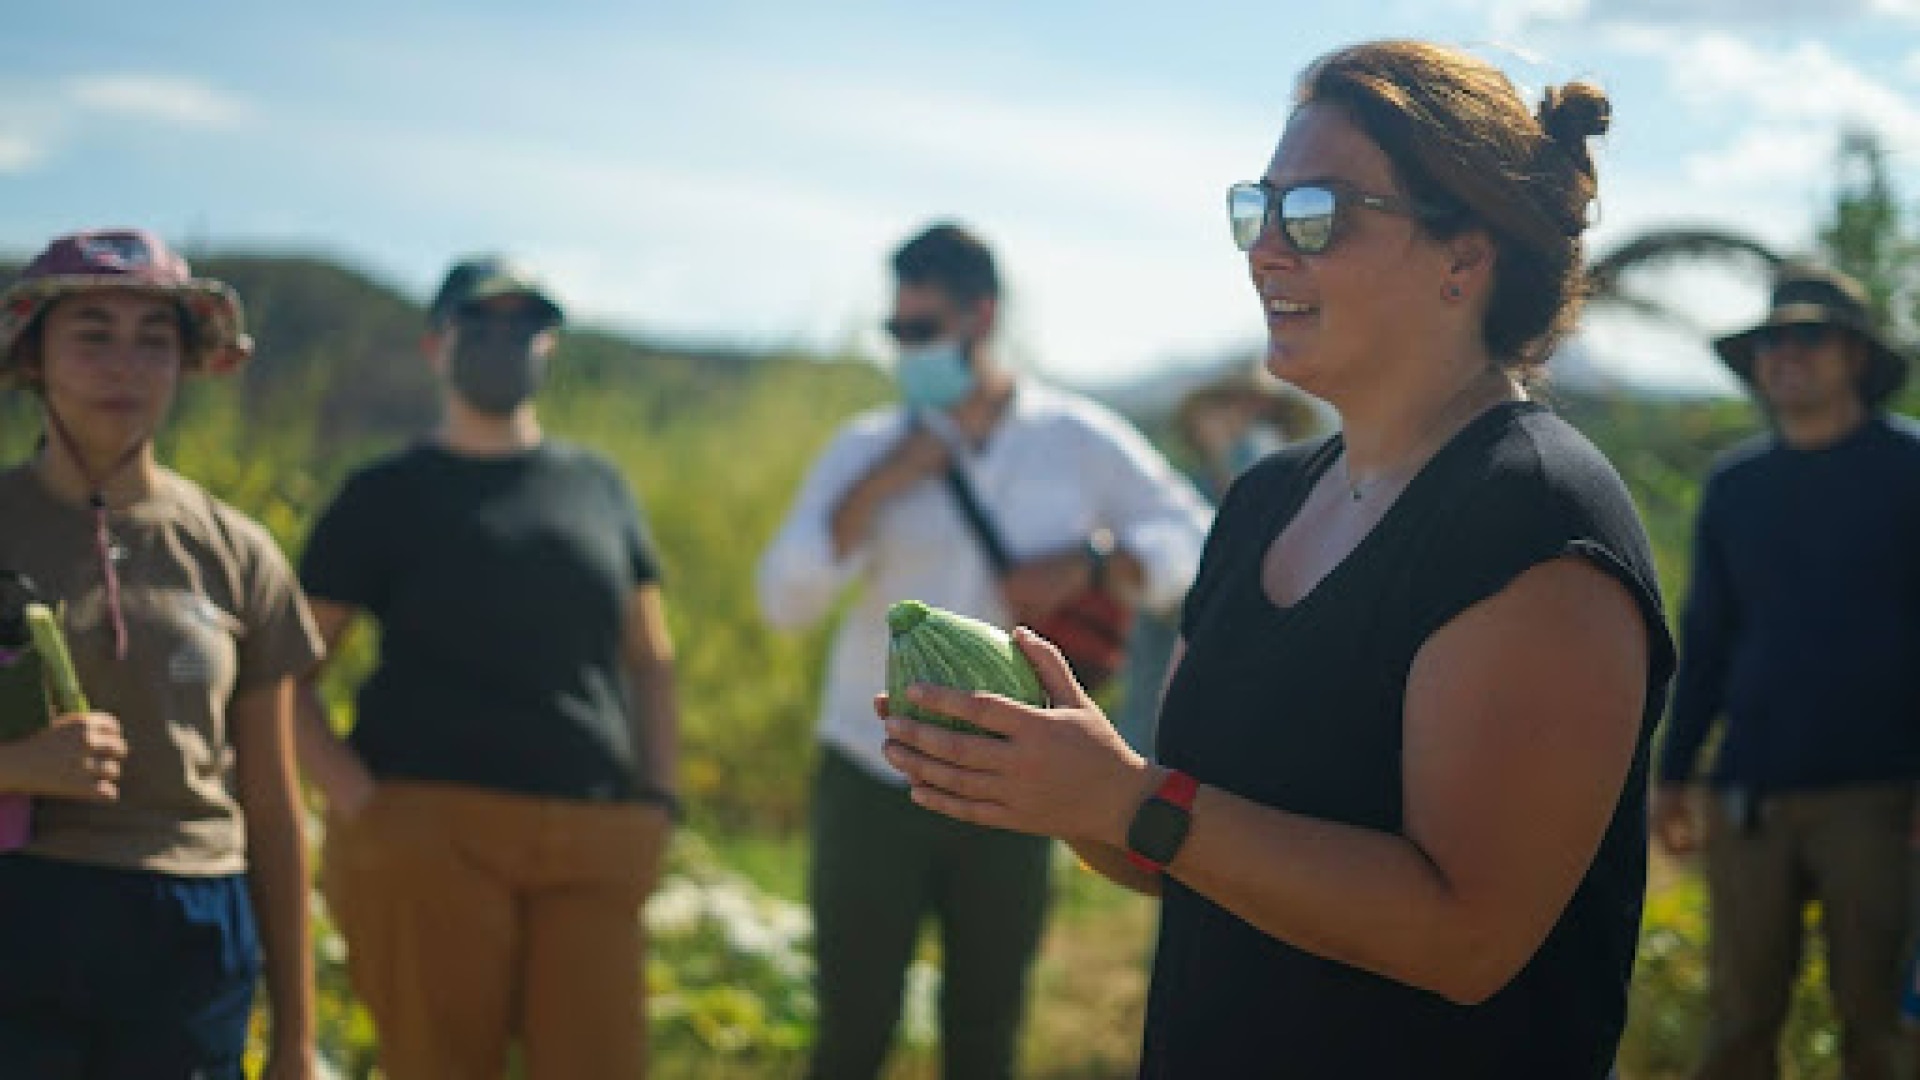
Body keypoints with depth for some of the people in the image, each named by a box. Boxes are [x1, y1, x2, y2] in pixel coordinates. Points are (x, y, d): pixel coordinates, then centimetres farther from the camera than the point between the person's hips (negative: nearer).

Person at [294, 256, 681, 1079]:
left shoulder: (597, 486, 18)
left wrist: (659, 801, 10)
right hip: (430, 841, -3)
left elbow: (651, 662, 23)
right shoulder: (388, 495, 7)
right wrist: (359, 805, -8)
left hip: (588, 846, 3)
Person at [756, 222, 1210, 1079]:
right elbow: (783, 600, -8)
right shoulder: (868, 448, -1)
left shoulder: (1078, 441, -1)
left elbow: (1190, 536, 5)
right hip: (873, 780, 0)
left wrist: (1084, 565, -13)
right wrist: (879, 486, -18)